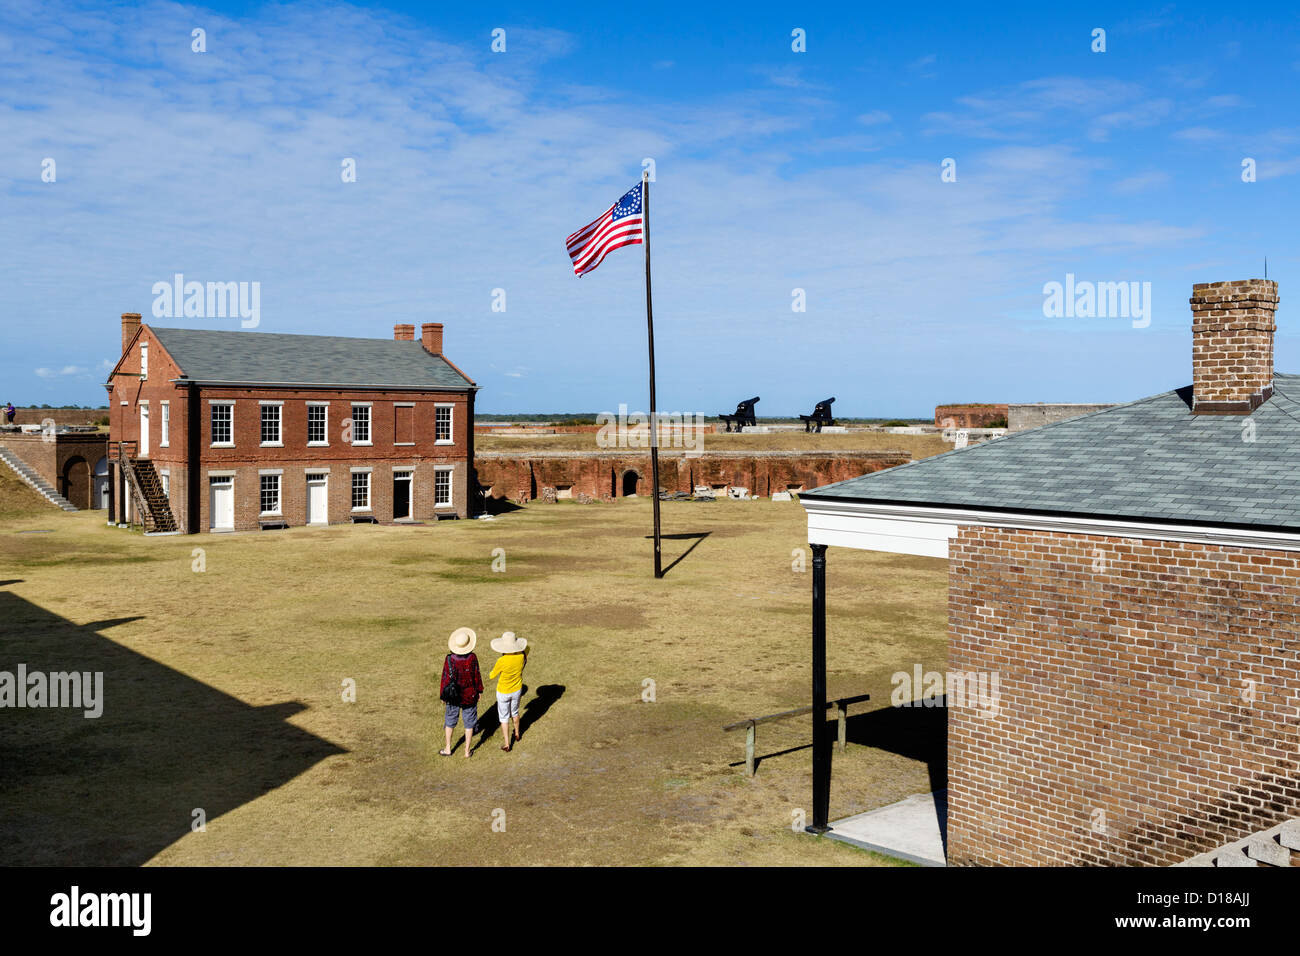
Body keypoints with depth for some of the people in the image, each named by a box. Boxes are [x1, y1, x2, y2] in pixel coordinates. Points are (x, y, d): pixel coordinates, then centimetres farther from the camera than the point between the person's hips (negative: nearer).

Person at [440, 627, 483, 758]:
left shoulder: (449, 659, -18)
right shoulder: (472, 658, -18)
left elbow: (446, 678, -10)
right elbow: (477, 676, -8)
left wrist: (442, 695, 3)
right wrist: (479, 690, 8)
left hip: (453, 696, 1)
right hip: (470, 696, 0)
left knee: (450, 720, 19)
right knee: (469, 722, 14)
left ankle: (448, 749, 29)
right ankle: (467, 750, 22)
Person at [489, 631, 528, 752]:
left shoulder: (501, 661, -33)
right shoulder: (521, 656, -22)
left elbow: (491, 677, -15)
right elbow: (527, 648, 6)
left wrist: (493, 668, 4)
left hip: (503, 693, -4)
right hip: (517, 690, 4)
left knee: (504, 717, 15)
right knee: (514, 712, 29)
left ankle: (507, 744, 22)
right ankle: (517, 734, 49)